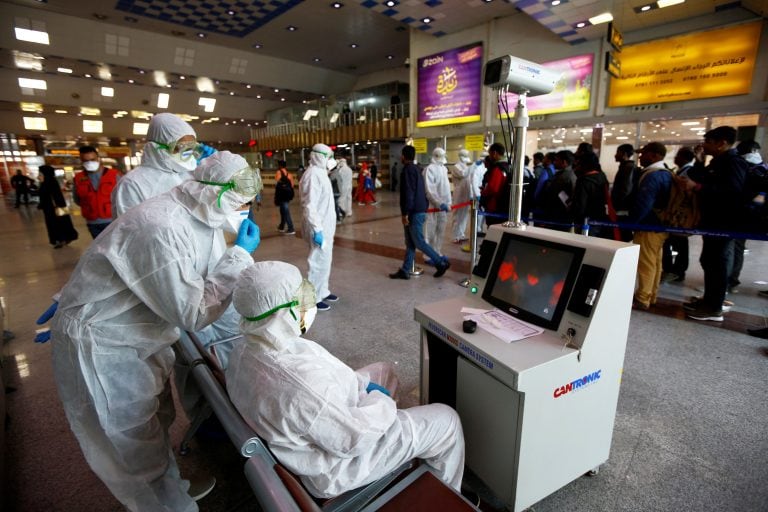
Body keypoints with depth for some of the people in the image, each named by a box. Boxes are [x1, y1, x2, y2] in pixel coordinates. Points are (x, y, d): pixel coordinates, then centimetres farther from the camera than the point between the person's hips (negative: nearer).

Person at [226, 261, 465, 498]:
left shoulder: (247, 350, -12)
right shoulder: (300, 380, -41)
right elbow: (354, 439, -28)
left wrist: (361, 383, -1)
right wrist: (381, 401, -11)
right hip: (339, 459, -8)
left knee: (383, 370, 23)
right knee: (446, 420, 2)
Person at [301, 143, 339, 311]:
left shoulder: (320, 173, 14)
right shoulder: (313, 174, -18)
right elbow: (310, 206, -24)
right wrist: (317, 230, -26)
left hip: (325, 226, 10)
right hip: (319, 228, -10)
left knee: (324, 260, 18)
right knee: (319, 262, -2)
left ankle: (322, 292, 31)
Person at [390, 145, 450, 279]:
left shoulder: (408, 170, -14)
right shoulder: (416, 169, 16)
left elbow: (408, 193, -21)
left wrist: (405, 213, -20)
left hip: (414, 212, -10)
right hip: (419, 210, 10)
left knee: (419, 242, -3)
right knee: (410, 243, 10)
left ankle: (442, 262, 6)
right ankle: (405, 271, 15)